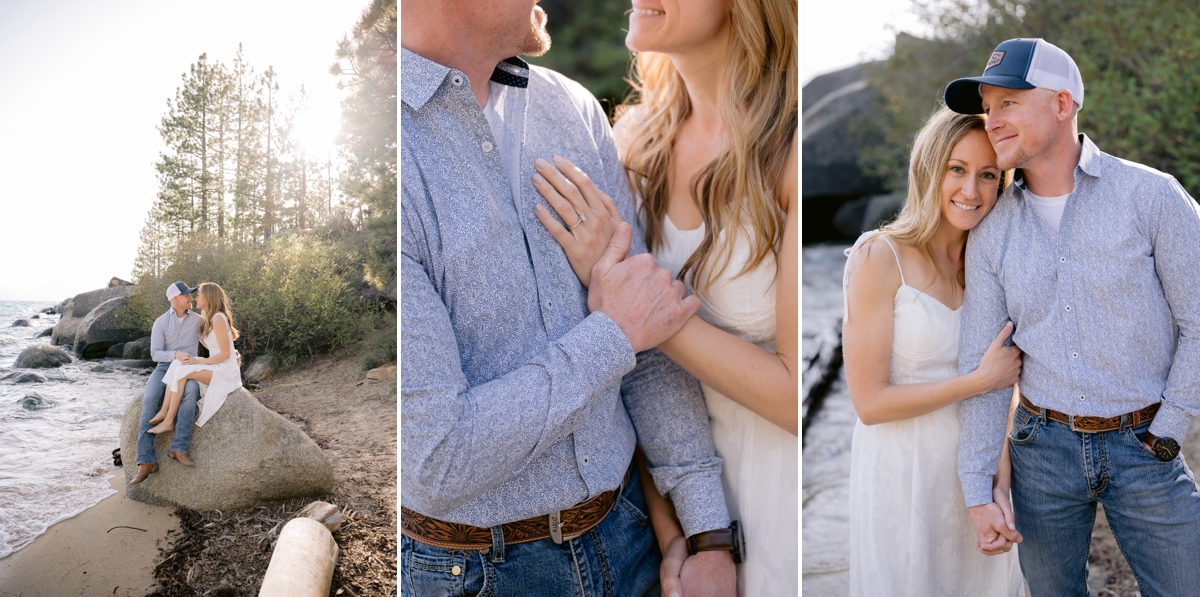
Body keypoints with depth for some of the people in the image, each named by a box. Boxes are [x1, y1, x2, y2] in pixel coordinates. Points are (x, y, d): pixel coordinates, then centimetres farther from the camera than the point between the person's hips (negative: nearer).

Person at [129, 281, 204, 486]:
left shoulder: (197, 320, 6)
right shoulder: (160, 322, 3)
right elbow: (155, 353, -3)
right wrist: (176, 354, -23)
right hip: (164, 367, 0)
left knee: (191, 392, -39)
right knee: (149, 400, -31)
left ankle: (179, 447, -37)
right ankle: (146, 461, -30)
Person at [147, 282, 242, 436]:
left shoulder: (218, 318, -15)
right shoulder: (208, 319, 15)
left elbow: (225, 354, -17)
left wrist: (198, 362, -15)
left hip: (226, 371, -9)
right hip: (216, 369, 9)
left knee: (182, 371, -22)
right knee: (177, 364, -7)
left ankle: (168, 421, -15)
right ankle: (164, 411, -14)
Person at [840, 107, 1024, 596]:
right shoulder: (879, 258, -15)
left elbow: (1002, 386, 5)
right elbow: (869, 402, -17)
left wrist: (1001, 485, -6)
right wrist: (981, 380, -14)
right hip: (905, 475, -5)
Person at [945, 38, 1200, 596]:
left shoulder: (1150, 195, -9)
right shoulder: (991, 234, -1)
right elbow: (981, 364, -1)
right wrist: (977, 488, -4)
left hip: (1141, 445, -2)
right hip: (1044, 444, 2)